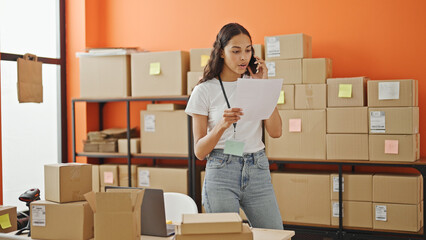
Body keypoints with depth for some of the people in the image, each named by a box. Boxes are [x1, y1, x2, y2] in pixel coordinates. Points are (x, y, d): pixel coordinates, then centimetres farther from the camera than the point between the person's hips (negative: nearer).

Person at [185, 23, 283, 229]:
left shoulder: (255, 84, 9)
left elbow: (275, 132, -2)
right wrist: (222, 125, -22)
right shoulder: (204, 91, -1)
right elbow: (199, 152, -3)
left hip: (258, 171, 3)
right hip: (221, 173, -3)